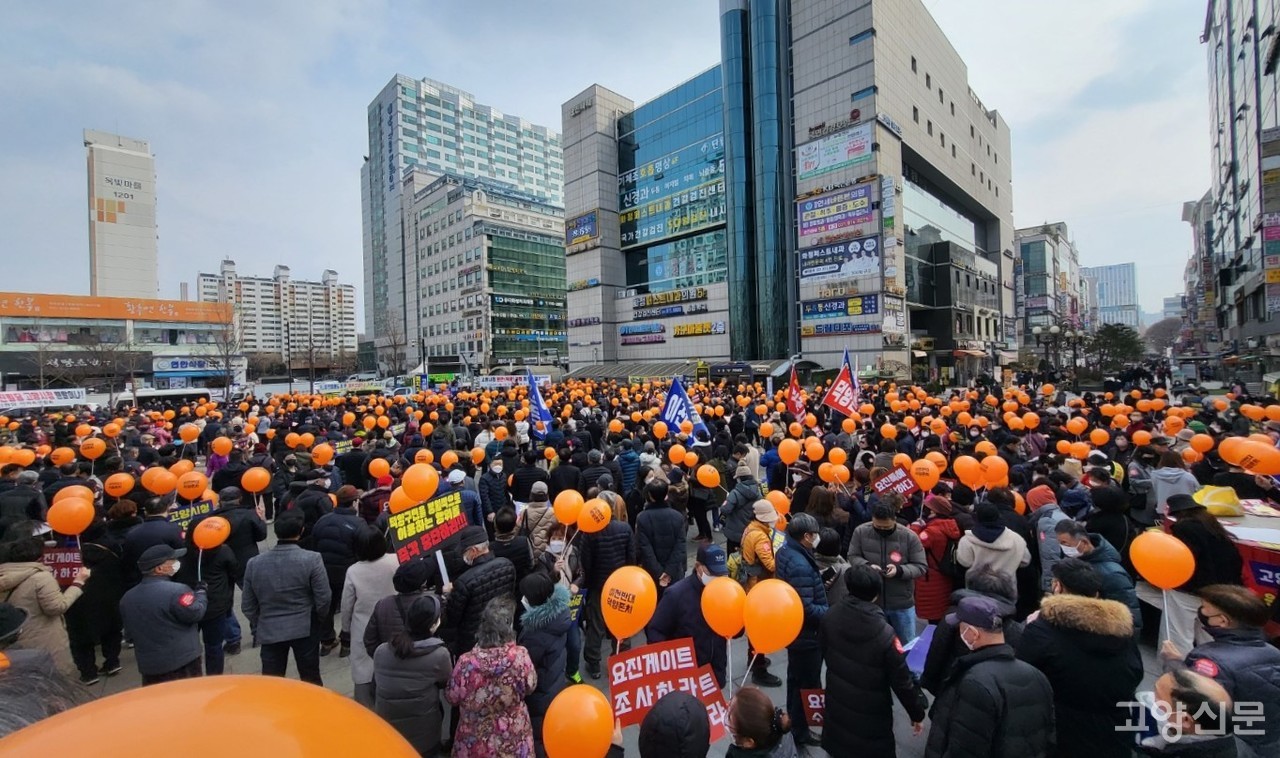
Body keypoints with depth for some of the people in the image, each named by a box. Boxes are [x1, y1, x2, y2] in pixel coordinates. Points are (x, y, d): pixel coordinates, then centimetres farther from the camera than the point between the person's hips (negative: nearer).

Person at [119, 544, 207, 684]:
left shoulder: (127, 598, 5)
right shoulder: (176, 591, -24)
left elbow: (129, 632, 16)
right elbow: (195, 613, -16)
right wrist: (201, 592, -1)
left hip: (149, 665, 7)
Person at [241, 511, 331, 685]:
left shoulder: (254, 563, -7)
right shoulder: (312, 559, -18)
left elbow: (247, 605, 2)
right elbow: (323, 598, -13)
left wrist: (257, 625, 20)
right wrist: (319, 618, 8)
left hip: (269, 631, 3)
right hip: (305, 629, -2)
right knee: (311, 680, 14)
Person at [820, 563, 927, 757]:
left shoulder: (830, 616, -14)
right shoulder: (884, 634, -29)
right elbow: (902, 682, -17)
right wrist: (917, 714, 1)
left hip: (837, 704, 4)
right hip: (870, 716, -4)